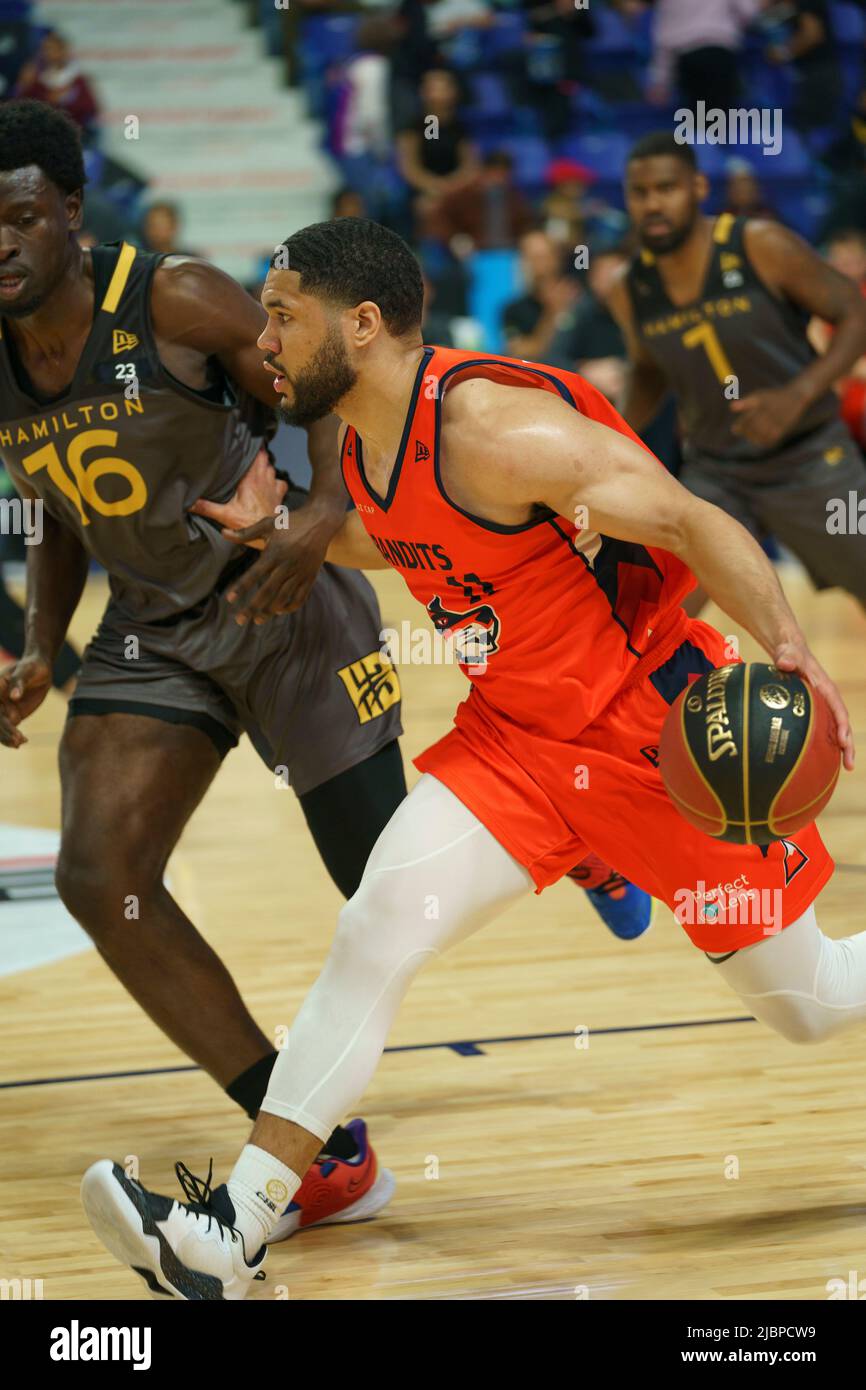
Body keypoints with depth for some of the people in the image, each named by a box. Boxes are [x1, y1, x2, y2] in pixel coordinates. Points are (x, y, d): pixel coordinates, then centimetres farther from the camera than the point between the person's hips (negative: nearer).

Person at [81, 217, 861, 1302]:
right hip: (515, 737, 6)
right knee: (375, 934, -13)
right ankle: (231, 1233, -13)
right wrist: (295, 537, 10)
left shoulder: (494, 427, -25)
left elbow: (693, 524, -24)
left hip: (659, 735, -6)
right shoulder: (361, 448, -1)